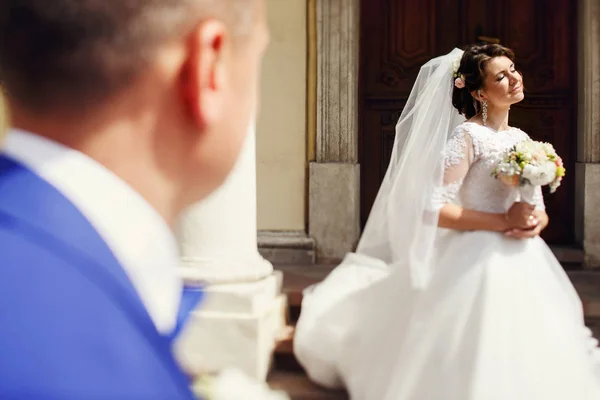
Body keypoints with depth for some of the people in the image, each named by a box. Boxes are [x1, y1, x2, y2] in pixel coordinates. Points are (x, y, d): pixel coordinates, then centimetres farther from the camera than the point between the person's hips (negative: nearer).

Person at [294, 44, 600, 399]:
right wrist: (503, 221, -20)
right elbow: (433, 208, -18)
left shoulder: (521, 138, 12)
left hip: (525, 263, 8)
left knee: (523, 366, 10)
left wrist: (536, 221, -8)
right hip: (482, 261, -8)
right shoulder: (469, 136, -11)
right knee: (480, 360, -8)